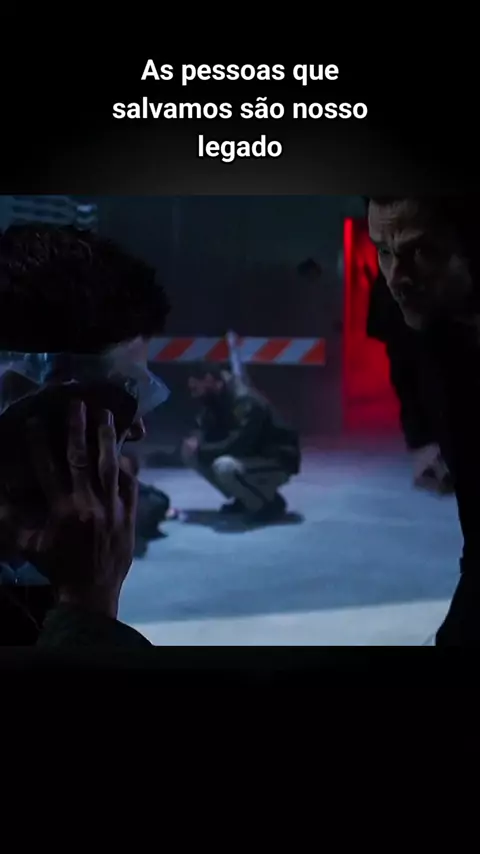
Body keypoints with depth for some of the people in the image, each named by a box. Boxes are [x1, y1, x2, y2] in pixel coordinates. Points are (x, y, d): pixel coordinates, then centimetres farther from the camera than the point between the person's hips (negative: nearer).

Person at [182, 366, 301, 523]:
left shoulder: (245, 401, -26)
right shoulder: (217, 399, 1)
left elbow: (237, 446, -30)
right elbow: (209, 433, 7)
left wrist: (201, 450, -19)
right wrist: (196, 443, -15)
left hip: (278, 462, -9)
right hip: (250, 458, 9)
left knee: (225, 467, -36)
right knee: (191, 453, -3)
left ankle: (271, 503, -11)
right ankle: (244, 499, 7)